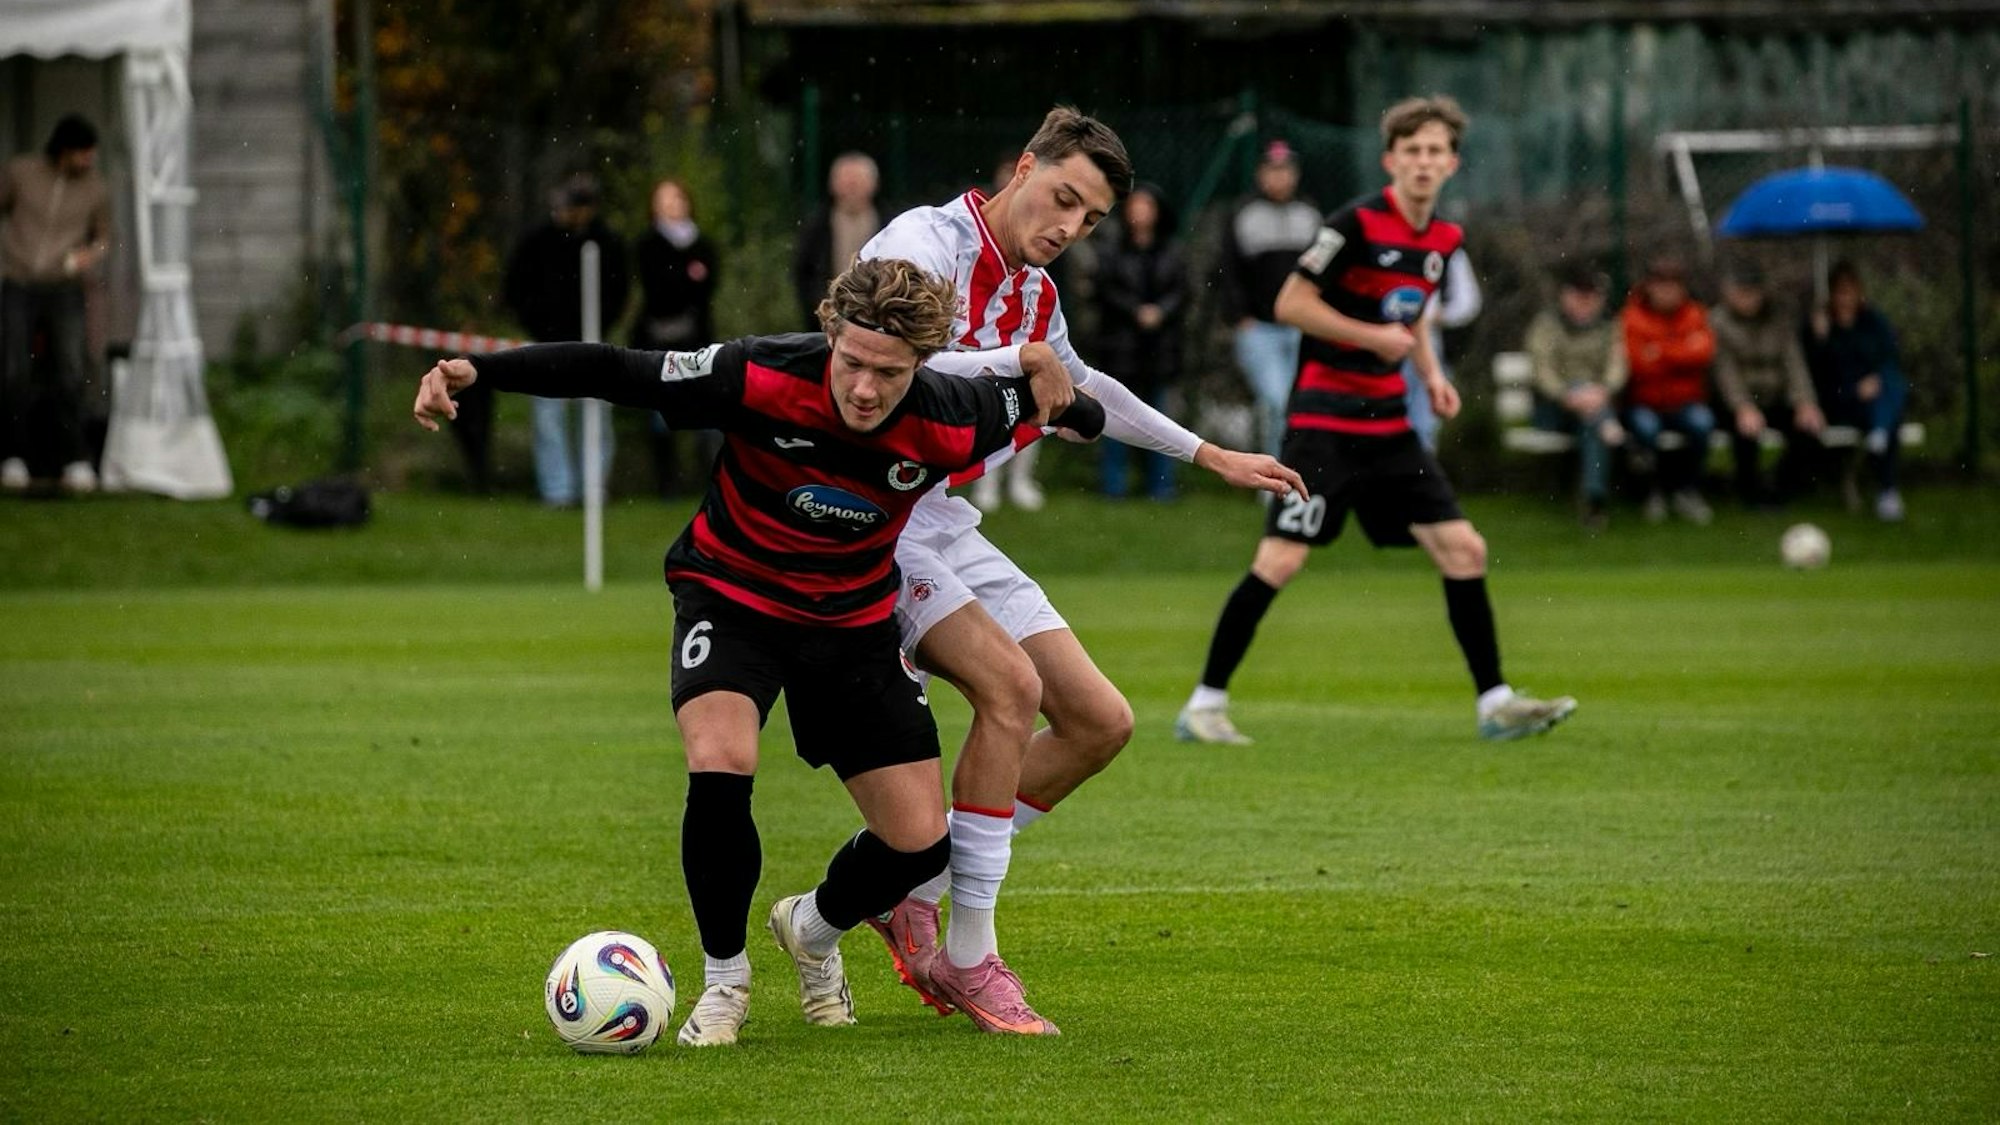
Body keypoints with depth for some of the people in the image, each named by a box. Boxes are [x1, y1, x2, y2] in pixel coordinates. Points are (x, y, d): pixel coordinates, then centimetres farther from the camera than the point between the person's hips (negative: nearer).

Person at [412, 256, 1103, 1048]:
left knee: (919, 844, -3)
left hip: (853, 618, 3)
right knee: (720, 766, -31)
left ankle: (813, 930, 33)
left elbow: (1042, 396, 3)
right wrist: (475, 373, -36)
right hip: (733, 594, -3)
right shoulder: (763, 381, -31)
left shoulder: (944, 426, -22)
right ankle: (724, 980, -7)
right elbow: (611, 372, -29)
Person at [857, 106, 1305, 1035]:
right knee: (1009, 681, -27)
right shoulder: (927, 243, -13)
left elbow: (1083, 389, 33)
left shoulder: (1037, 297, 13)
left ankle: (912, 891, 12)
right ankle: (969, 957, -20)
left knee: (1100, 723, 2)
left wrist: (1210, 455, 40)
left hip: (948, 529, 9)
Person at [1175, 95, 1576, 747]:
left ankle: (1495, 703, 10)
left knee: (1463, 549, 2)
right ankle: (1205, 704, -4)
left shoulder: (1443, 239, 9)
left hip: (1387, 424, 7)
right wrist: (1375, 337, -18)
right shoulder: (1358, 223, -14)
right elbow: (1291, 304, -13)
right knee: (1281, 559, -13)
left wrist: (1430, 373, 10)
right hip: (1323, 417, -7)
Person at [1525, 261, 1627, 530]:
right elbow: (1542, 370, -7)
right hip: (1552, 411, 0)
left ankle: (1594, 494, -51)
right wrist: (1568, 396, -27)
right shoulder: (1545, 324, 9)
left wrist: (1603, 392, -26)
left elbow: (1617, 367, -2)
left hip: (1598, 404, 0)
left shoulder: (1609, 329, 16)